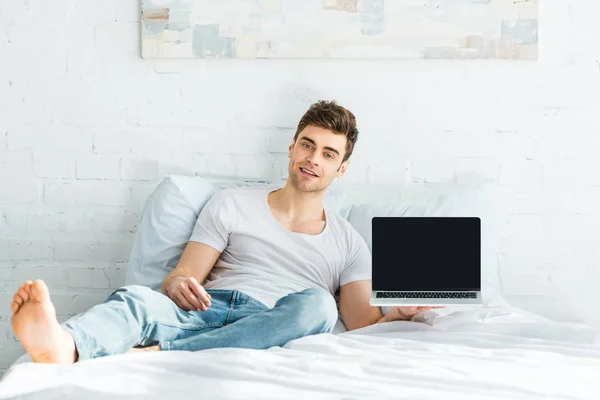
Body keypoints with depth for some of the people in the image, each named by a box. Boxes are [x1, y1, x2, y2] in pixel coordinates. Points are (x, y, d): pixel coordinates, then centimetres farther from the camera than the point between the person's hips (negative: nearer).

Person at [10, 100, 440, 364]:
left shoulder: (348, 243, 23)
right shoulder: (232, 205, 20)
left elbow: (361, 319, 10)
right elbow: (181, 279, 11)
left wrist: (396, 310, -14)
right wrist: (179, 286, -15)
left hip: (272, 331, 0)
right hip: (207, 311, 0)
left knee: (316, 303, -34)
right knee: (137, 298, -31)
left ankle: (152, 354, -45)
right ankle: (63, 346, -67)